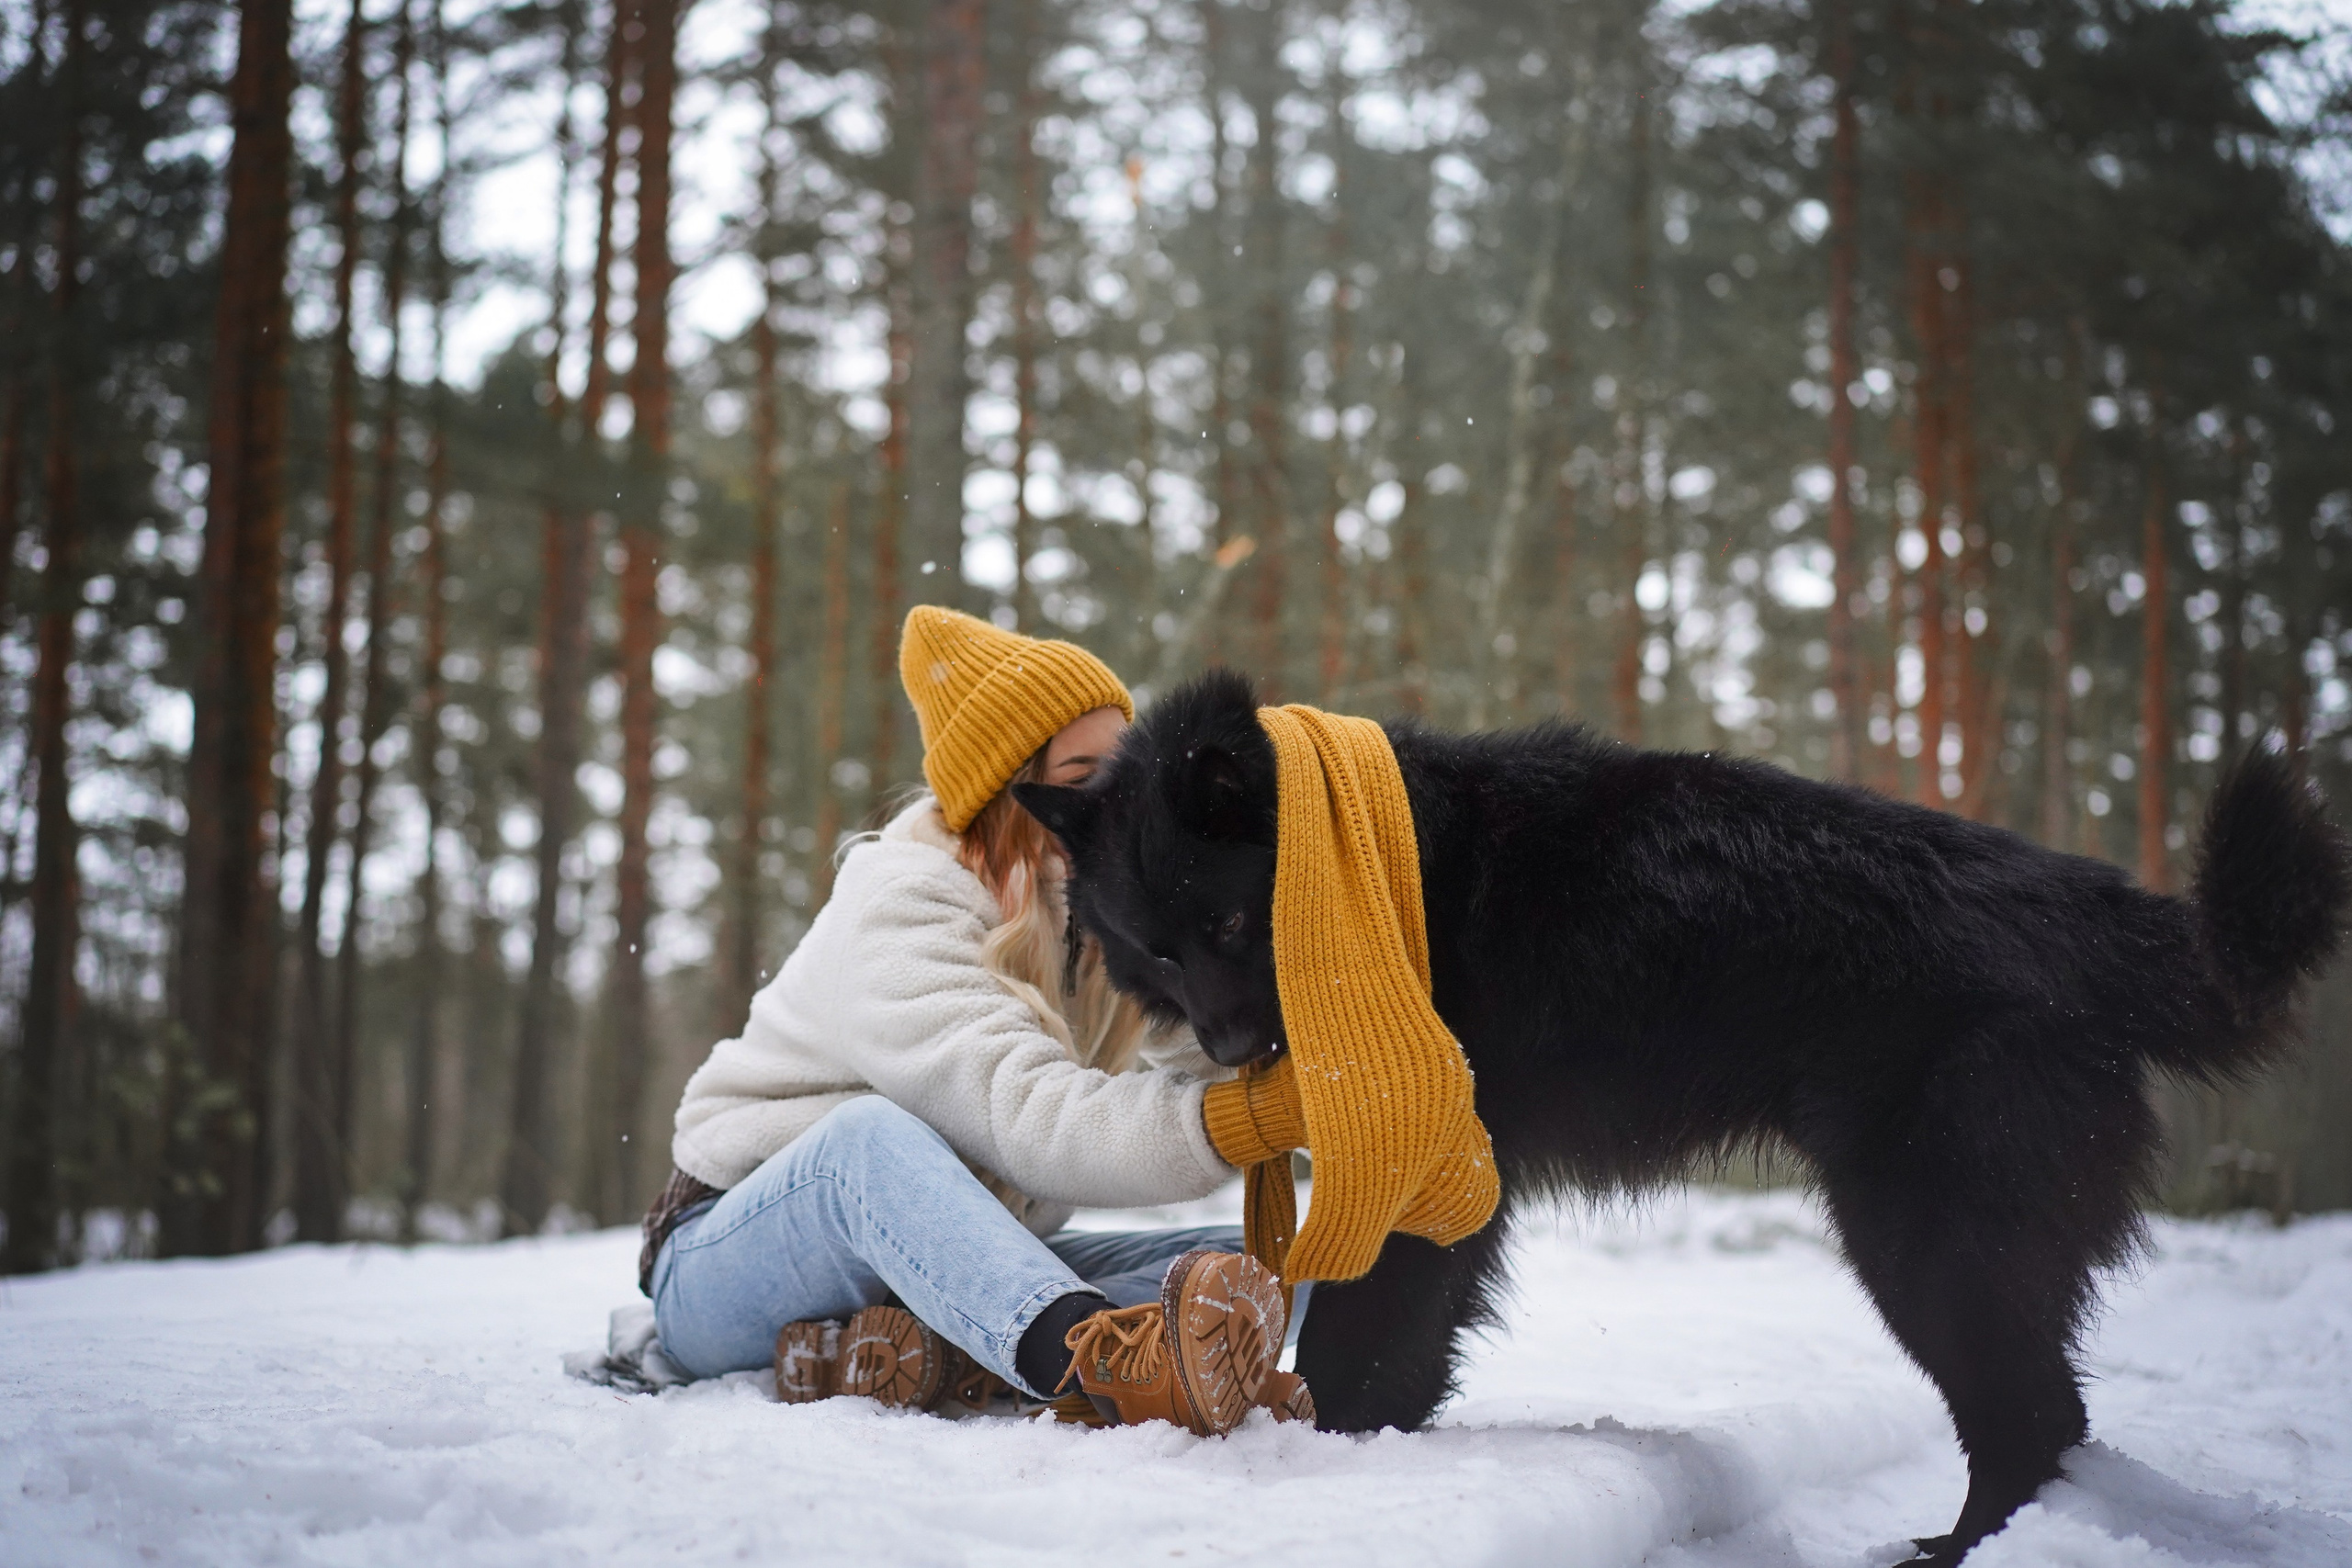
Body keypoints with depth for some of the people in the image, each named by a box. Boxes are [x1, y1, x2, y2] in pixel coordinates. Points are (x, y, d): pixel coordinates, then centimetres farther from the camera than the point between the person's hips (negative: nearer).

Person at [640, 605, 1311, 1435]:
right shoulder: (895, 916, -21)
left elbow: (1227, 1057, -11)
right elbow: (1032, 1121, -37)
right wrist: (1282, 1108, -45)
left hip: (955, 1266, 6)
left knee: (1265, 1265, -12)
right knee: (871, 1131, -38)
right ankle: (1099, 1364, -63)